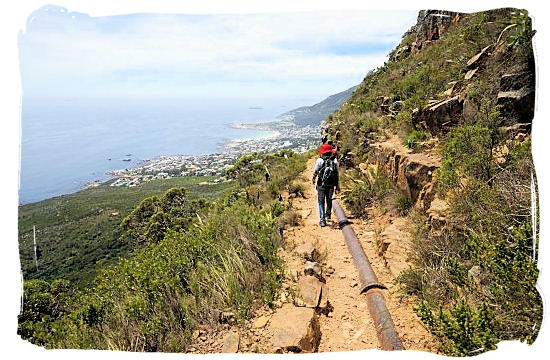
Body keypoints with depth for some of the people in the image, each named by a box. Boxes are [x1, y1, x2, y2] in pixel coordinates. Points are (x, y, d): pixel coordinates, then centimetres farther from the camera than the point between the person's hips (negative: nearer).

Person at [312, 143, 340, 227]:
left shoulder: (320, 160, -8)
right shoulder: (335, 161, -1)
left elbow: (315, 172, 2)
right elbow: (337, 174, 0)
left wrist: (313, 179, 23)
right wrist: (337, 187, 6)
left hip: (321, 185, -3)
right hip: (331, 185, 3)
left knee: (321, 202, 6)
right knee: (329, 200, 23)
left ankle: (322, 220, 0)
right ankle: (328, 215, 43)